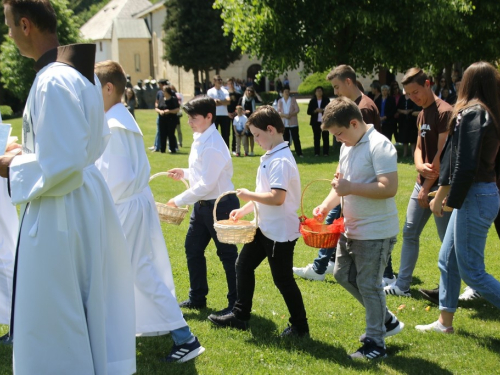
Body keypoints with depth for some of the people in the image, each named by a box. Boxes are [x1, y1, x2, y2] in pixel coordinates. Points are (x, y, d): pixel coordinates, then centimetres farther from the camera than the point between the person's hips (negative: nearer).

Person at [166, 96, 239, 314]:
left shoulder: (212, 146, -23)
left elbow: (207, 184, -24)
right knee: (193, 249, 15)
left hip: (220, 205, -10)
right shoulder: (200, 139, 7)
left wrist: (179, 201, -18)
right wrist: (185, 173, 7)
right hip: (203, 205, 10)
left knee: (228, 254, 2)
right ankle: (197, 298, 29)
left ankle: (237, 304, 15)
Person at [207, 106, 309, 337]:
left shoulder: (280, 161, -24)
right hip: (265, 227, 10)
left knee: (283, 279, 3)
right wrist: (244, 210, 10)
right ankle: (240, 315, 29)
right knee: (243, 265, 17)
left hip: (280, 232, -10)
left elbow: (277, 197, -32)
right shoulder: (270, 157, 7)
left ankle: (300, 327, 19)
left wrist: (249, 195, -18)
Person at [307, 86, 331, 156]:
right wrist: (315, 111, -13)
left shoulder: (326, 100, 4)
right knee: (316, 138, 2)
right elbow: (309, 112, 3)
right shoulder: (312, 101, 7)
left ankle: (325, 152, 3)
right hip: (316, 122, 1)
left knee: (325, 137, 0)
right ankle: (316, 152, 5)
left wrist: (323, 110, -17)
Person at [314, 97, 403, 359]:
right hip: (352, 228, 10)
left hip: (376, 232, -10)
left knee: (368, 285, -2)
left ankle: (375, 344, 14)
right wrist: (326, 205, -1)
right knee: (343, 275, 18)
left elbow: (389, 188, -28)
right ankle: (386, 320, 31)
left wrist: (350, 188, -27)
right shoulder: (348, 146, 8)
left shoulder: (379, 146, -20)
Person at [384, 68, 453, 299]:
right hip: (423, 182, 9)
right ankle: (402, 285, 16)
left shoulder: (444, 112, -15)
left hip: (439, 184, -9)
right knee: (409, 232, 9)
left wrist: (427, 188, -16)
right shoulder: (422, 114, 13)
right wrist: (420, 166, -10)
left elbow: (442, 153, -19)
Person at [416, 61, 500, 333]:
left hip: (475, 198, -9)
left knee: (471, 271, -2)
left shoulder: (471, 114, -16)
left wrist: (450, 200, -11)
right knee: (447, 260, 17)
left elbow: (466, 166, -21)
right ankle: (445, 321, 27)